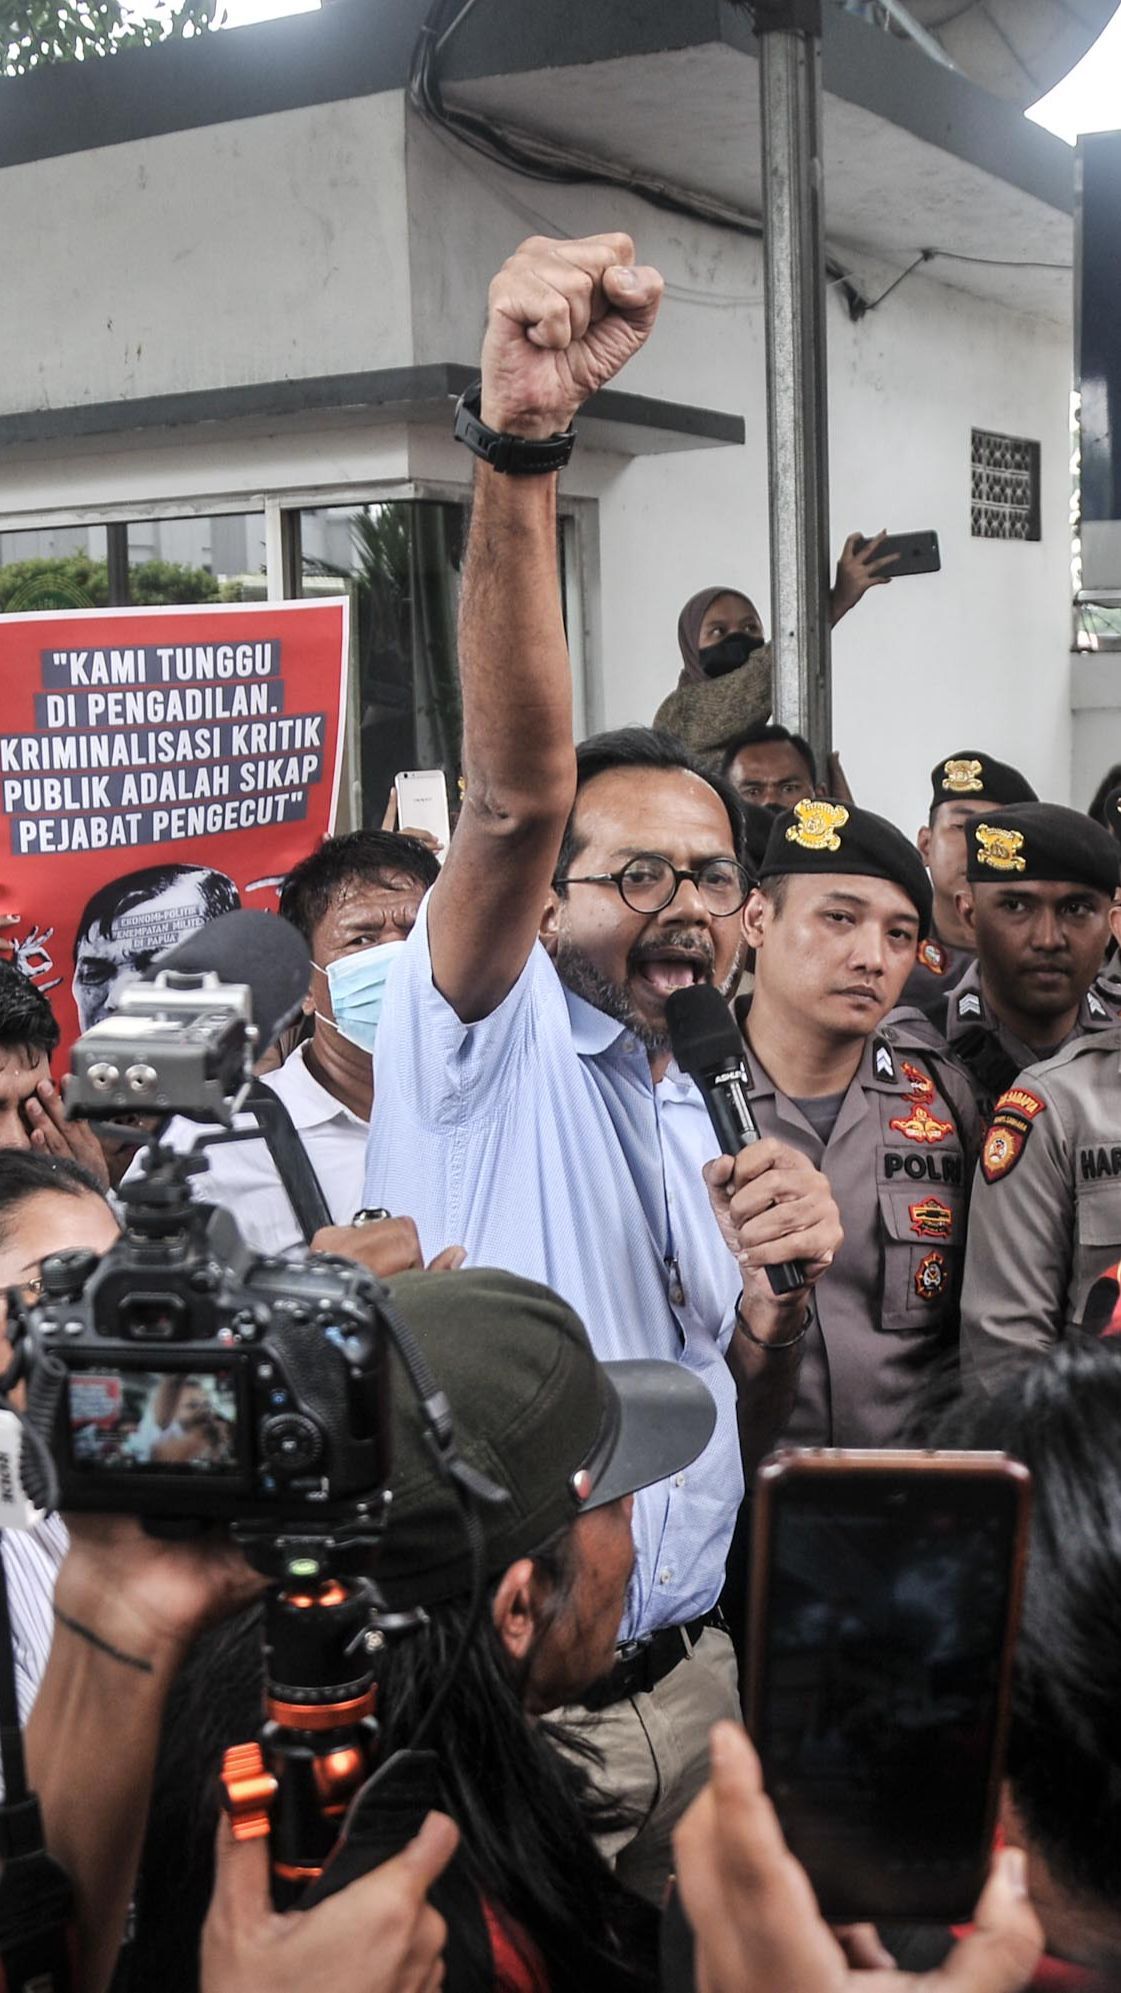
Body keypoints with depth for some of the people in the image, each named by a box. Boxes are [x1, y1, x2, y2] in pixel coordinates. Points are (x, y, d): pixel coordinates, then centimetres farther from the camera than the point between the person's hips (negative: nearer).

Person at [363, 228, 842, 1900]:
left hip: (687, 1678, 7)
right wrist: (520, 446, -43)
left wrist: (784, 1273, -5)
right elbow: (514, 786, -30)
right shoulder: (489, 1036, -11)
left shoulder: (685, 1107, 12)